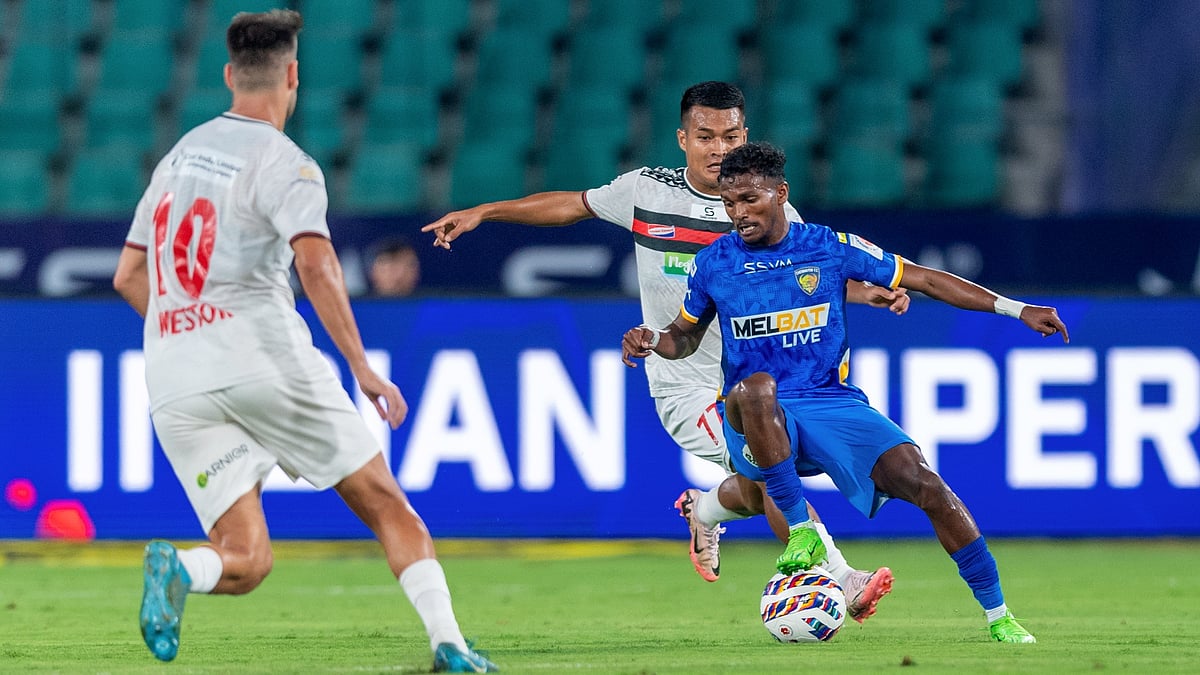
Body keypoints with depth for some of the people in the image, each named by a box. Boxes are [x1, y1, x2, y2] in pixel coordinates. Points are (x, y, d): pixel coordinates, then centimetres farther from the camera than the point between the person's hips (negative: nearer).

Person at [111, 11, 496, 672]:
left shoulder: (178, 154, 19)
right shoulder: (285, 165, -2)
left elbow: (128, 277, 23)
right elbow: (317, 267, -18)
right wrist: (362, 370, -17)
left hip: (174, 387, 5)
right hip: (269, 362, -5)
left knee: (247, 563, 1)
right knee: (386, 504, 9)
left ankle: (176, 569, -31)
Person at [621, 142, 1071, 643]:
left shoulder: (830, 248, 2)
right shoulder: (714, 264, 5)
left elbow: (924, 280, 6)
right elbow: (685, 337, 21)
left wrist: (1016, 309, 1)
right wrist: (653, 342, -4)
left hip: (833, 404, 1)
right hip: (757, 424, -1)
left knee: (923, 482, -20)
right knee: (755, 387, -39)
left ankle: (998, 616, -8)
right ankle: (801, 532, -28)